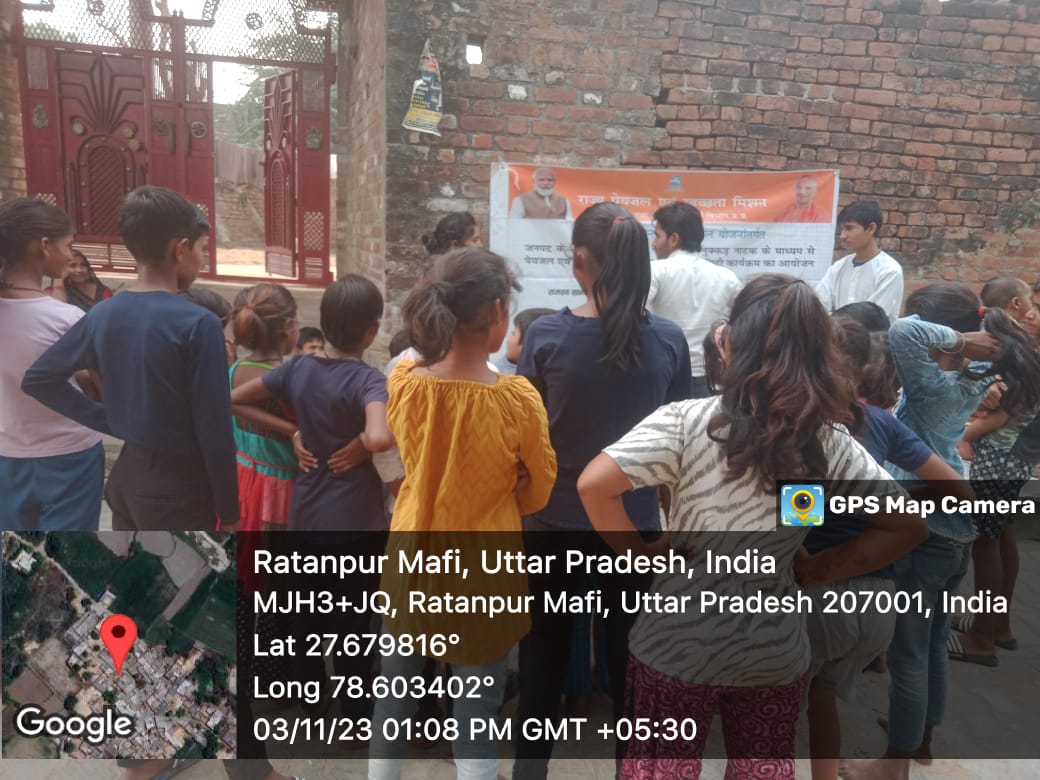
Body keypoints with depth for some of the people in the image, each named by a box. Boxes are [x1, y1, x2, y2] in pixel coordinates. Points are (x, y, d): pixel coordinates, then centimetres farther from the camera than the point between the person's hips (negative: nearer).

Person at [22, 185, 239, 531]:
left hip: (126, 475, 7)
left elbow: (38, 380, 11)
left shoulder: (102, 316, 1)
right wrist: (228, 512, -9)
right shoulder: (198, 324, -20)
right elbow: (214, 429, -19)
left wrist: (110, 420, 8)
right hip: (178, 485, -7)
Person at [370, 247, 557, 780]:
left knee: (394, 698, 22)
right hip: (482, 574, -3)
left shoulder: (402, 381, -12)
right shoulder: (517, 399, -21)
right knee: (476, 713, 13)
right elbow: (538, 492, -6)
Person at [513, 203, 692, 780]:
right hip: (634, 521, 1)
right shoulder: (669, 340, -8)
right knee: (629, 655, 16)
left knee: (544, 652, 17)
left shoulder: (546, 334, -13)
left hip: (555, 520, -1)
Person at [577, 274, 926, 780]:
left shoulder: (687, 422, -18)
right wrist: (817, 571, 3)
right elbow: (906, 526, 1)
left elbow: (594, 486, -25)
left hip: (676, 643, -3)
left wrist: (640, 558, -10)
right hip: (774, 653, 3)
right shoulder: (831, 443, -7)